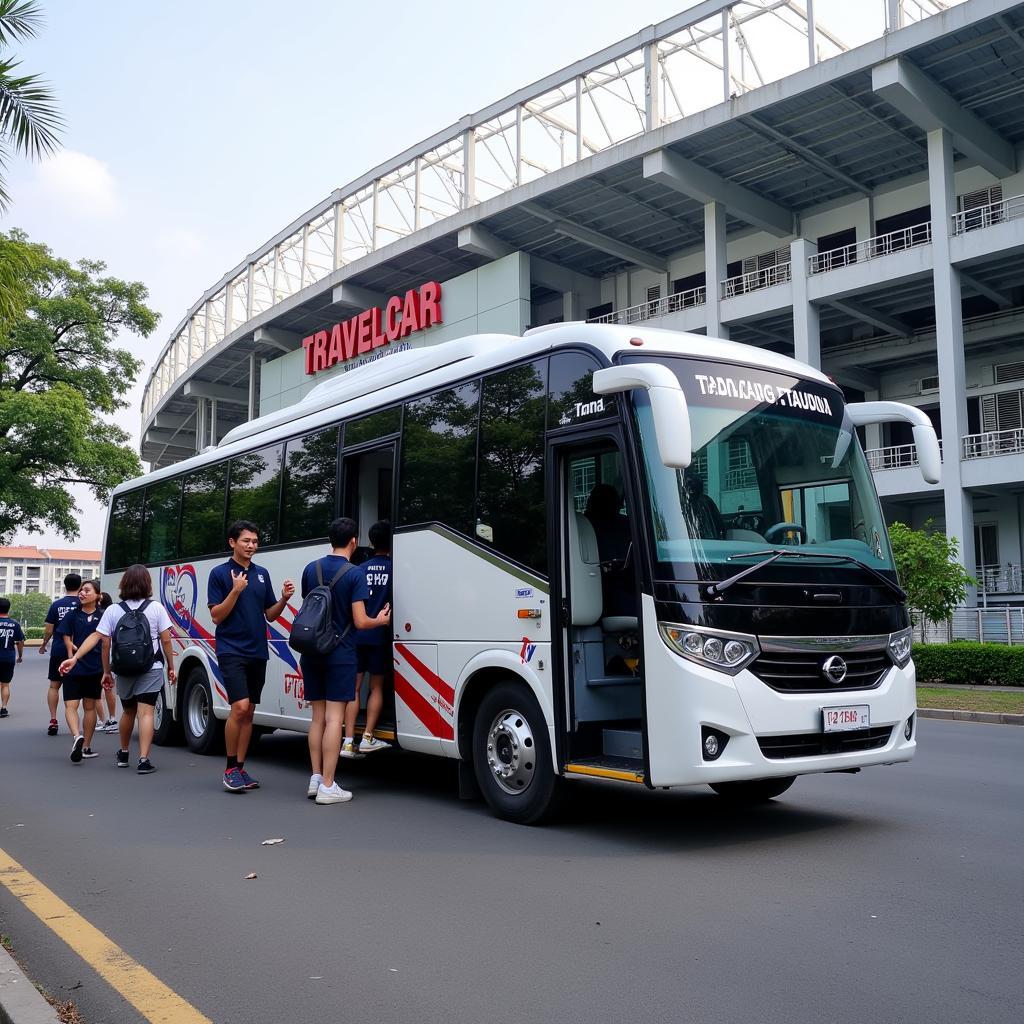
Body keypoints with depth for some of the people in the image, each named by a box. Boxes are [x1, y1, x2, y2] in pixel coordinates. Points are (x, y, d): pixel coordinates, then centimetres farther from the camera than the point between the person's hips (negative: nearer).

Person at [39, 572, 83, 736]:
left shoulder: (56, 605, -3)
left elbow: (48, 630, -2)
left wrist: (43, 644, 16)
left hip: (58, 652, 0)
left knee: (54, 686, 12)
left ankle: (53, 720, 4)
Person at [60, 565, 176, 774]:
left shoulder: (113, 610, 2)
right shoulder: (156, 607, -3)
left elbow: (104, 642, -3)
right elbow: (166, 640, -3)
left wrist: (107, 671, 2)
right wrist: (171, 667, 6)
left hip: (123, 670, 3)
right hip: (151, 670, -3)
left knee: (128, 711, 21)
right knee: (145, 712, -7)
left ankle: (123, 754, 35)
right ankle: (144, 760, -15)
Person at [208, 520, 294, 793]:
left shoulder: (262, 574, 12)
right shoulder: (220, 573, -3)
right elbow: (216, 616, -7)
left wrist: (284, 599, -3)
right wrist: (236, 590, -19)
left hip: (257, 651, 6)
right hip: (231, 650, -6)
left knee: (249, 712, 8)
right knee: (240, 706, -16)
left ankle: (240, 768, 17)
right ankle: (230, 768, -3)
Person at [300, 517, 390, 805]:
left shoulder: (311, 569, 6)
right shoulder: (355, 574, -12)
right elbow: (360, 622, -14)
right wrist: (381, 620, 7)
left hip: (312, 652, 6)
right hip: (340, 654, -5)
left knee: (318, 716, 13)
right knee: (334, 717, -4)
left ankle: (315, 778, 15)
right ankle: (327, 786, -3)